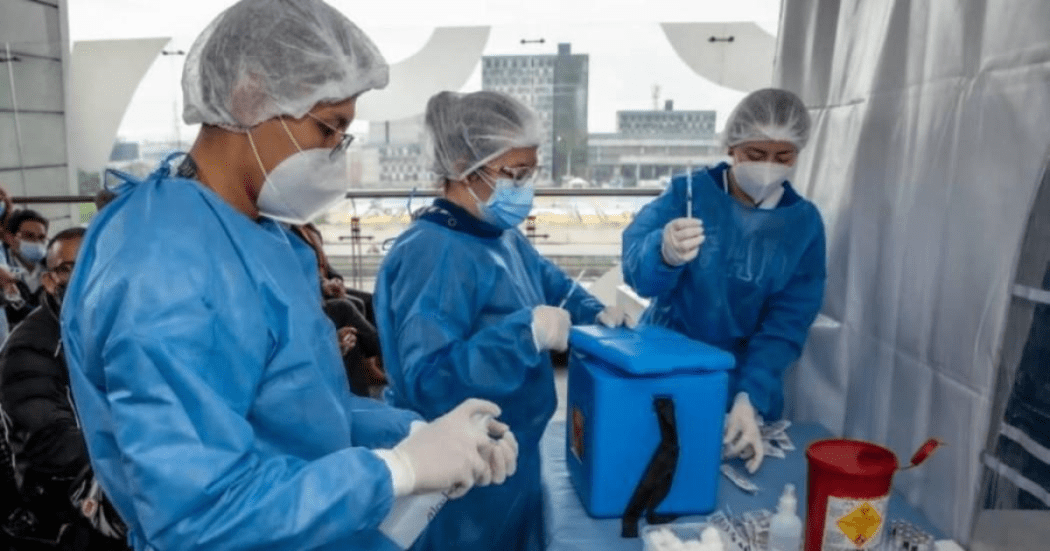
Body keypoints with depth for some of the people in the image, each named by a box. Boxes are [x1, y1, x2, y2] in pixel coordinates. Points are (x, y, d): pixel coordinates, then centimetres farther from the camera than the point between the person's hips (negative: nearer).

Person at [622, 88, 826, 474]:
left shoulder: (804, 222, -5)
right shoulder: (687, 192, -12)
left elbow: (787, 323, -10)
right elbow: (635, 267, -26)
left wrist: (750, 397, -24)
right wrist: (664, 253, -49)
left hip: (742, 386, 2)